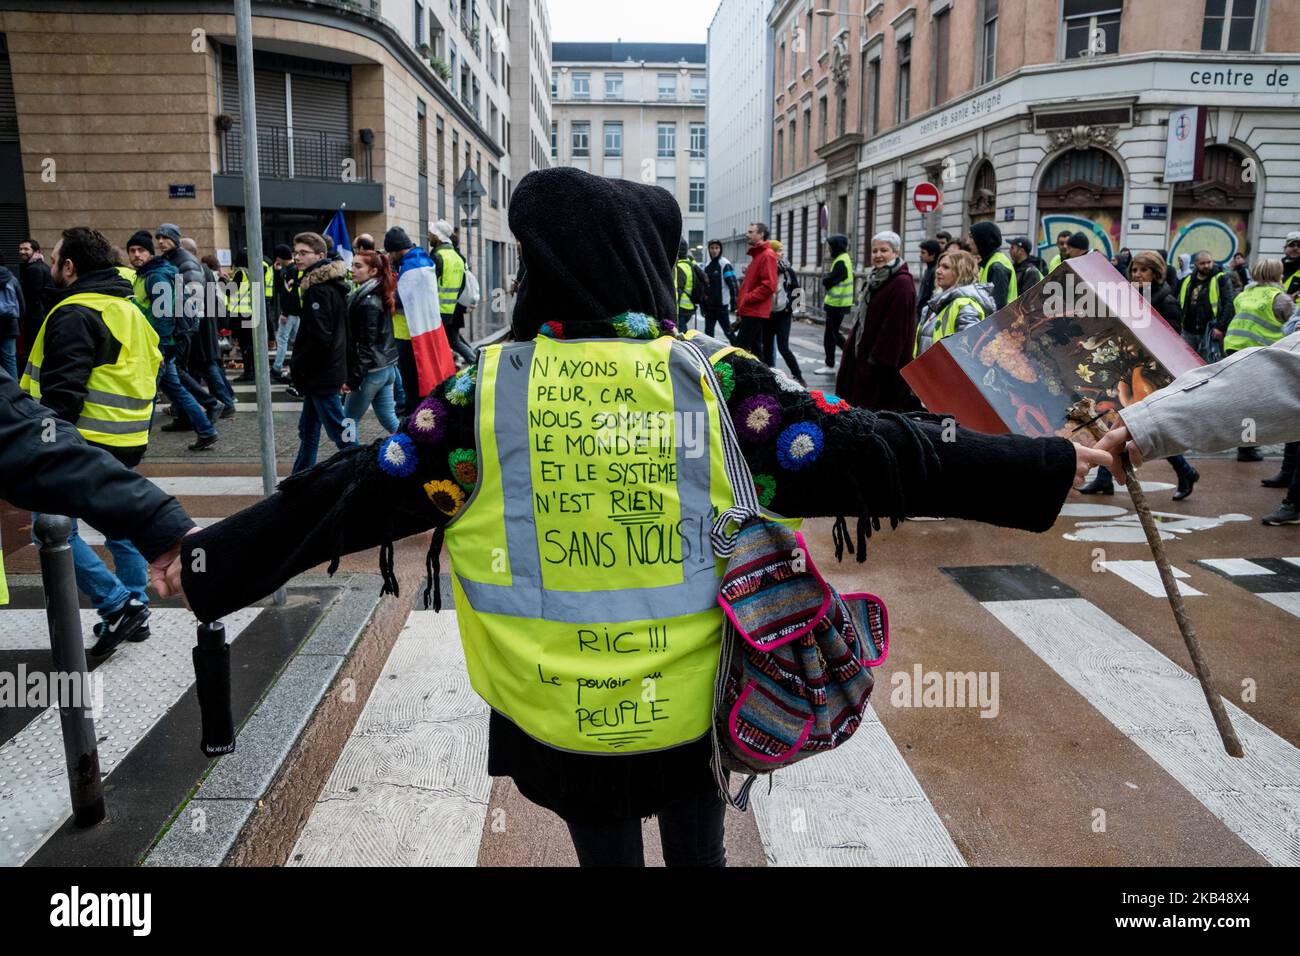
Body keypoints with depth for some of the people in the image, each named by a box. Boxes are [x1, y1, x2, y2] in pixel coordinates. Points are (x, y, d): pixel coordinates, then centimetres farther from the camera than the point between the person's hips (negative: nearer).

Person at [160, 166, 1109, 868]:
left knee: (605, 845, 24)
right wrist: (1046, 468, -1)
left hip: (561, 717, 1)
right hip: (693, 704, 0)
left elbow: (358, 491, -6)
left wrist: (209, 561, 8)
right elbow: (873, 453, -10)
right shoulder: (716, 377, -13)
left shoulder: (490, 392, -11)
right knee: (698, 842, 26)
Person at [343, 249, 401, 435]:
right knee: (387, 417, 14)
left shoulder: (367, 302, -17)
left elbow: (366, 345, -20)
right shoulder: (381, 296, 9)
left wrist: (353, 378, -18)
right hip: (388, 366, 9)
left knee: (349, 420, 5)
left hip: (371, 371, -9)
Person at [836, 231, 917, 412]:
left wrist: (876, 359, -21)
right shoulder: (877, 279, 14)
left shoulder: (902, 283, -16)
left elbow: (895, 327, -21)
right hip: (864, 353, 10)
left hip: (885, 363, -9)